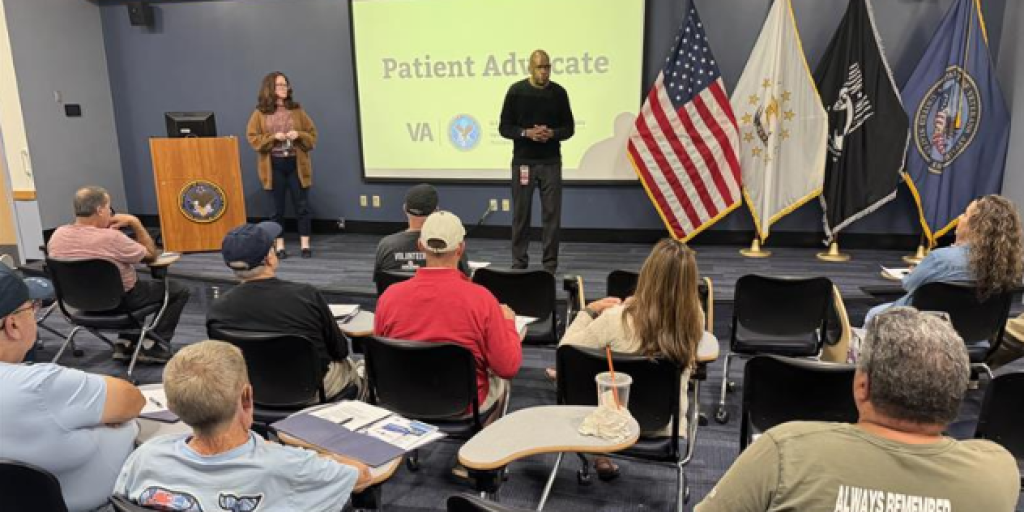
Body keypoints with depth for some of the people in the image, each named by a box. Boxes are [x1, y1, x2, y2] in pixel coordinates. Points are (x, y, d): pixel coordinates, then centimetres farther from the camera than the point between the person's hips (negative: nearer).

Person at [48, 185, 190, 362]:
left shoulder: (57, 235, -10)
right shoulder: (111, 237, -30)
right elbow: (151, 255, -15)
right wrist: (134, 222, -11)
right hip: (119, 302, -7)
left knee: (138, 285, 35)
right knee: (179, 290, 11)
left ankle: (125, 342, 24)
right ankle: (153, 347, 5)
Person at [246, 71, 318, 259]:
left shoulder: (296, 109, 7)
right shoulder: (260, 112, 2)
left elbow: (312, 134, 7)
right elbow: (253, 137, -1)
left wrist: (299, 135, -12)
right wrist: (273, 137, -15)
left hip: (296, 163, 1)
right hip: (274, 164, -1)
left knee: (302, 205, 1)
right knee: (278, 207, 5)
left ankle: (305, 245, 8)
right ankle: (279, 246, 13)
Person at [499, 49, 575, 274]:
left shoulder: (558, 92, 3)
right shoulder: (516, 91, -2)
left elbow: (569, 128, 7)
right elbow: (504, 128, 0)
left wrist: (552, 133, -14)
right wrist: (527, 133, -17)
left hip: (551, 162, 1)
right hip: (523, 161, -1)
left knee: (552, 213, 1)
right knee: (521, 213, 4)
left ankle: (550, 263, 11)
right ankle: (519, 261, 16)